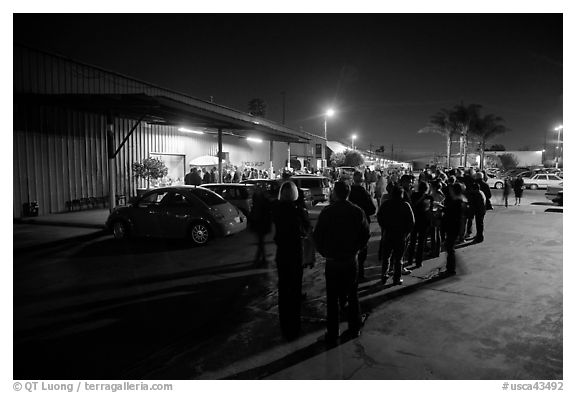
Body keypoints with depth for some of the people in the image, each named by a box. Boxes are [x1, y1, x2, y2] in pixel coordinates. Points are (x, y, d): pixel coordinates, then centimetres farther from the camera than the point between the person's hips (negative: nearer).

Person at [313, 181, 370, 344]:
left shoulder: (327, 212, -12)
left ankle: (332, 334, 16)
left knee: (332, 299, 8)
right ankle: (354, 329, 31)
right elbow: (366, 235, 1)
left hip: (332, 262, -2)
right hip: (351, 260, 3)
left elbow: (317, 236, -9)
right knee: (352, 295, 17)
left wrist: (325, 253, 5)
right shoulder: (358, 212, -5)